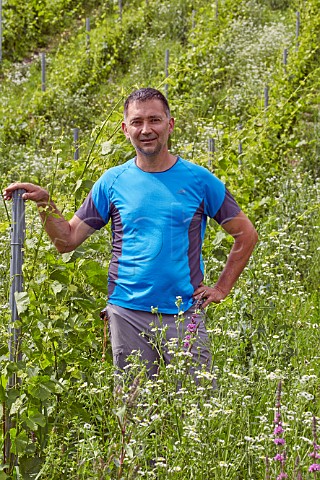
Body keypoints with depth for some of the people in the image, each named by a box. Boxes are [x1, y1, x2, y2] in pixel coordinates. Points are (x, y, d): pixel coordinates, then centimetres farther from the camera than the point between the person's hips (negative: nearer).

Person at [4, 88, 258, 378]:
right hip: (128, 314, 1)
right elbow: (67, 240, 7)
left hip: (184, 314, -1)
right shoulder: (113, 182, 6)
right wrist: (45, 203, -8)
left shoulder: (199, 180, 3)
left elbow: (246, 234, 10)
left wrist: (222, 288, 3)